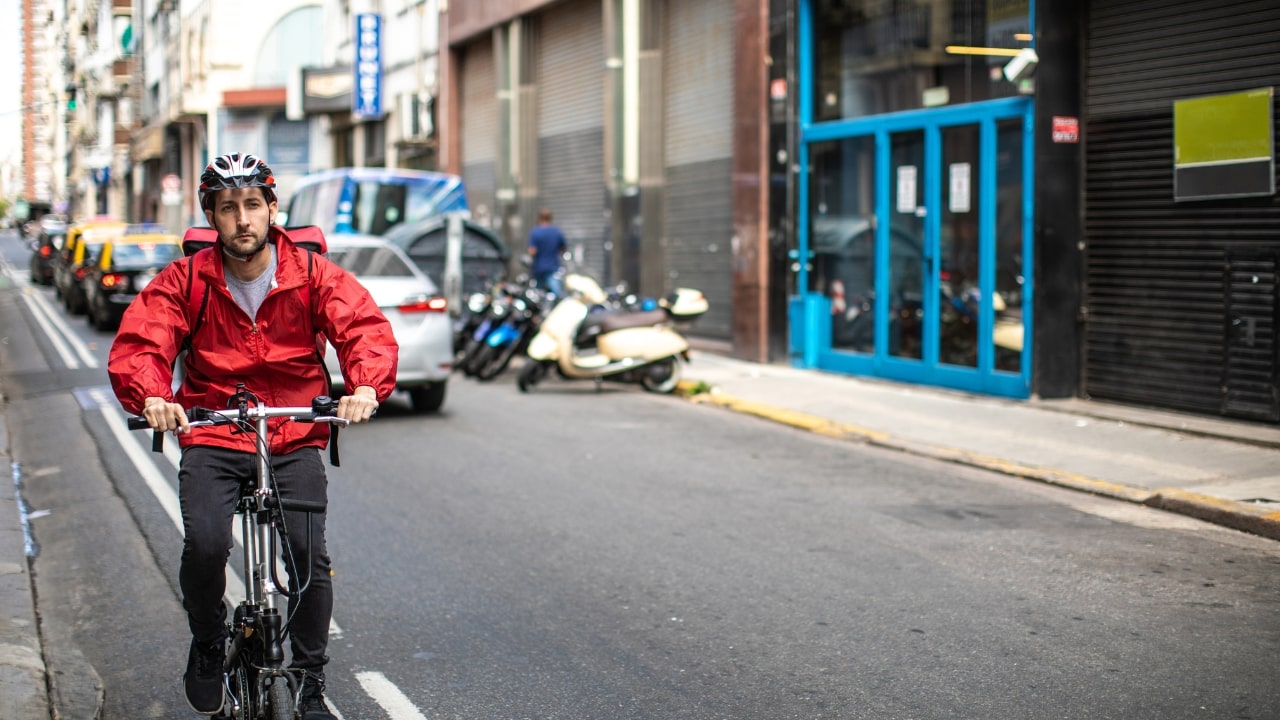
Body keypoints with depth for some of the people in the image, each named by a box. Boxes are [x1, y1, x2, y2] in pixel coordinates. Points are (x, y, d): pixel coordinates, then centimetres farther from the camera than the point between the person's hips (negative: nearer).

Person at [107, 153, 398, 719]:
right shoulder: (185, 280, -1)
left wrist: (366, 386, -35)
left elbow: (367, 328, -13)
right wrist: (150, 397, -33)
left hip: (295, 441, 0)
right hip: (211, 441, 0)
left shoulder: (313, 274, -2)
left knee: (309, 551, -16)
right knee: (204, 543, -23)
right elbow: (137, 344, -10)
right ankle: (207, 646, 8)